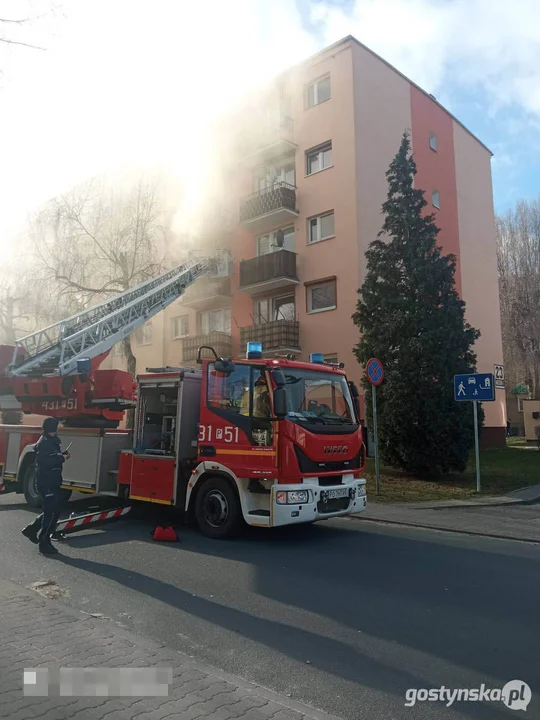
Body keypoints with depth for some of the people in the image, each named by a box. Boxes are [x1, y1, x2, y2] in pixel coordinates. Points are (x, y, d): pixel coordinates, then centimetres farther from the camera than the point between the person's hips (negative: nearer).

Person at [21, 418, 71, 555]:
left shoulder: (51, 441, 15)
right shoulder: (44, 443, -17)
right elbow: (45, 461, -27)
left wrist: (62, 455, 3)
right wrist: (62, 458, -20)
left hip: (52, 482, 10)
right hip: (47, 483, -10)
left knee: (54, 509, 16)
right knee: (51, 512, -4)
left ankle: (31, 529, 27)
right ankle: (44, 543, 3)